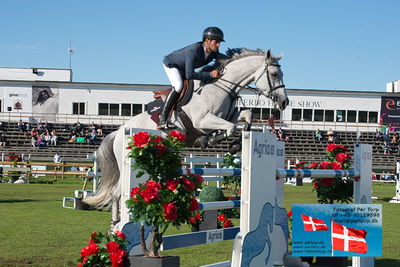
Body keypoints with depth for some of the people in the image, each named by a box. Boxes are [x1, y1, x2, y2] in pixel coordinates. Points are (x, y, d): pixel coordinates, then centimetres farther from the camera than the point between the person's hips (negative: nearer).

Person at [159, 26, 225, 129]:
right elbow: (189, 75, -46)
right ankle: (163, 117, -27)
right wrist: (210, 75, -45)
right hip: (171, 63, -8)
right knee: (178, 86, -32)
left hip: (184, 68, 9)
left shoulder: (214, 52, -19)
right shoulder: (193, 51, -41)